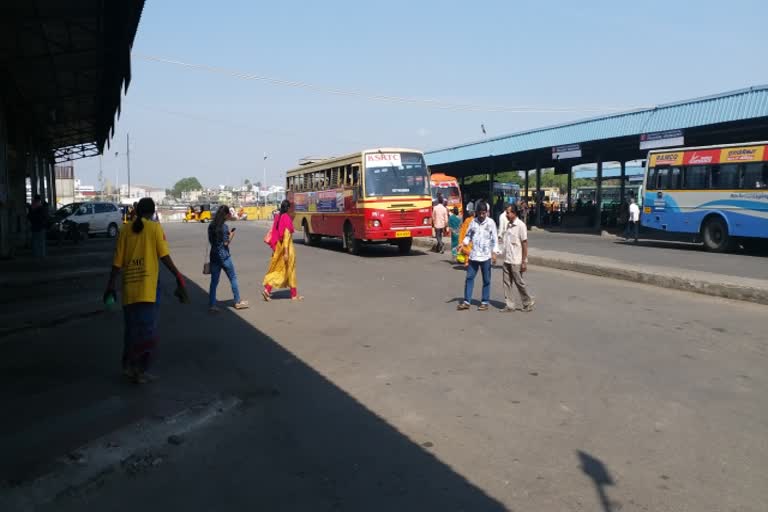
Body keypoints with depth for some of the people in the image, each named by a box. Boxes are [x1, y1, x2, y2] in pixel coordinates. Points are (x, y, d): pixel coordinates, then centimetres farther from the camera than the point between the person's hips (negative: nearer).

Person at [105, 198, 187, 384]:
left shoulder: (125, 230, 7)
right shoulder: (155, 227, -2)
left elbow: (117, 261, 6)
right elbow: (164, 256, -9)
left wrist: (111, 285, 14)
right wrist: (178, 276, -4)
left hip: (129, 287, 4)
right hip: (148, 286, -4)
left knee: (131, 328, 16)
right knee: (148, 330, 4)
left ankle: (129, 365, 22)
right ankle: (140, 370, 3)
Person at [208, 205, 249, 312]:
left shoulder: (211, 226, 6)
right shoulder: (224, 226, -14)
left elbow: (210, 241, 12)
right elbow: (226, 243, -15)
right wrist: (231, 235, 1)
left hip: (214, 255, 6)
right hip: (224, 256, -6)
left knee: (214, 281, 7)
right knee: (233, 278, 10)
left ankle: (211, 305, 4)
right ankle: (237, 302, 19)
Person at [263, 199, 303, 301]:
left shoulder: (277, 217, 5)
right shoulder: (287, 218, -16)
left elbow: (274, 233, 9)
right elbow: (286, 235, -20)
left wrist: (274, 247, 17)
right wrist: (286, 252, -21)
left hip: (278, 247, 7)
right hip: (286, 247, -7)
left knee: (278, 270, 12)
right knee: (290, 270, 5)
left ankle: (267, 289, -1)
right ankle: (294, 294, 15)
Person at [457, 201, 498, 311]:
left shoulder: (491, 222, -4)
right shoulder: (473, 222, 4)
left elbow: (495, 239, -5)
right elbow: (469, 235, 10)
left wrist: (494, 253, -12)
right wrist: (463, 243, -9)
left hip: (486, 256, -3)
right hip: (473, 255, 3)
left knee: (486, 280, 6)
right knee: (469, 277, 5)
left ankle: (485, 302, 15)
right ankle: (466, 302, 12)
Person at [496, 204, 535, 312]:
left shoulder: (520, 225, -12)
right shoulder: (508, 224, 10)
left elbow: (525, 244, -13)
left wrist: (524, 262, -14)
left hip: (516, 261, -7)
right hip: (507, 260, 7)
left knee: (519, 282, 3)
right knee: (507, 283, 7)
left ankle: (528, 303, 20)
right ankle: (509, 305, 14)